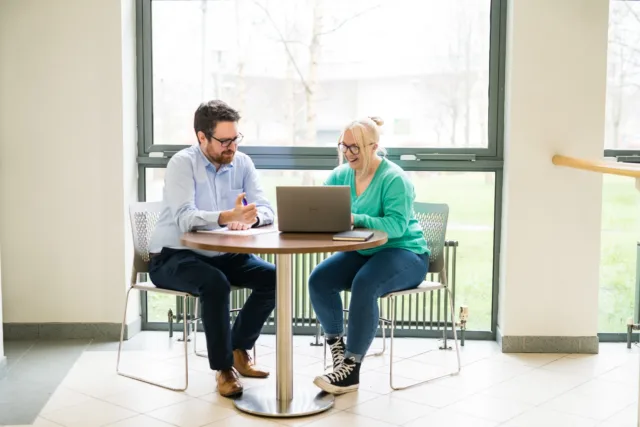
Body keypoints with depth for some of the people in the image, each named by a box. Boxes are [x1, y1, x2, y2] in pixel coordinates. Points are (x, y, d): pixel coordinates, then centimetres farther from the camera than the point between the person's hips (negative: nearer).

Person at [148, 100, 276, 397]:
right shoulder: (182, 164, -15)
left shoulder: (242, 163, 1)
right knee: (216, 284, -33)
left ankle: (239, 349, 5)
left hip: (221, 254, 6)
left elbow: (266, 210, -7)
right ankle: (223, 368, -16)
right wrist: (228, 216, -46)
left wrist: (250, 218, -32)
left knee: (272, 277, -14)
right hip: (172, 256, -5)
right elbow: (185, 219, -29)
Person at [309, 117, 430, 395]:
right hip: (362, 252, 6)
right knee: (318, 279, -19)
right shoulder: (341, 175, 5)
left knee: (364, 284, -34)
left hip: (404, 254, -6)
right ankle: (337, 348, -3)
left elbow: (396, 225, -27)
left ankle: (351, 369, -25)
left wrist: (355, 219, -39)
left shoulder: (394, 179, -15)